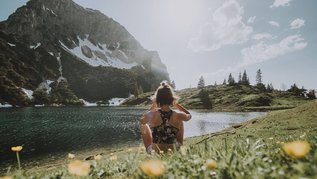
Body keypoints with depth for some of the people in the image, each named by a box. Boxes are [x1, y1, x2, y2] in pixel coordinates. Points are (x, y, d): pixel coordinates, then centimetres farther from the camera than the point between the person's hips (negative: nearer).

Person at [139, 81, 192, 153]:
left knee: (144, 125, 20)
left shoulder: (152, 114, -21)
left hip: (155, 151, -1)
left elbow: (142, 121, 4)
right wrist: (176, 104, 6)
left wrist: (153, 106, 6)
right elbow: (189, 116, 7)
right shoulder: (178, 116, -19)